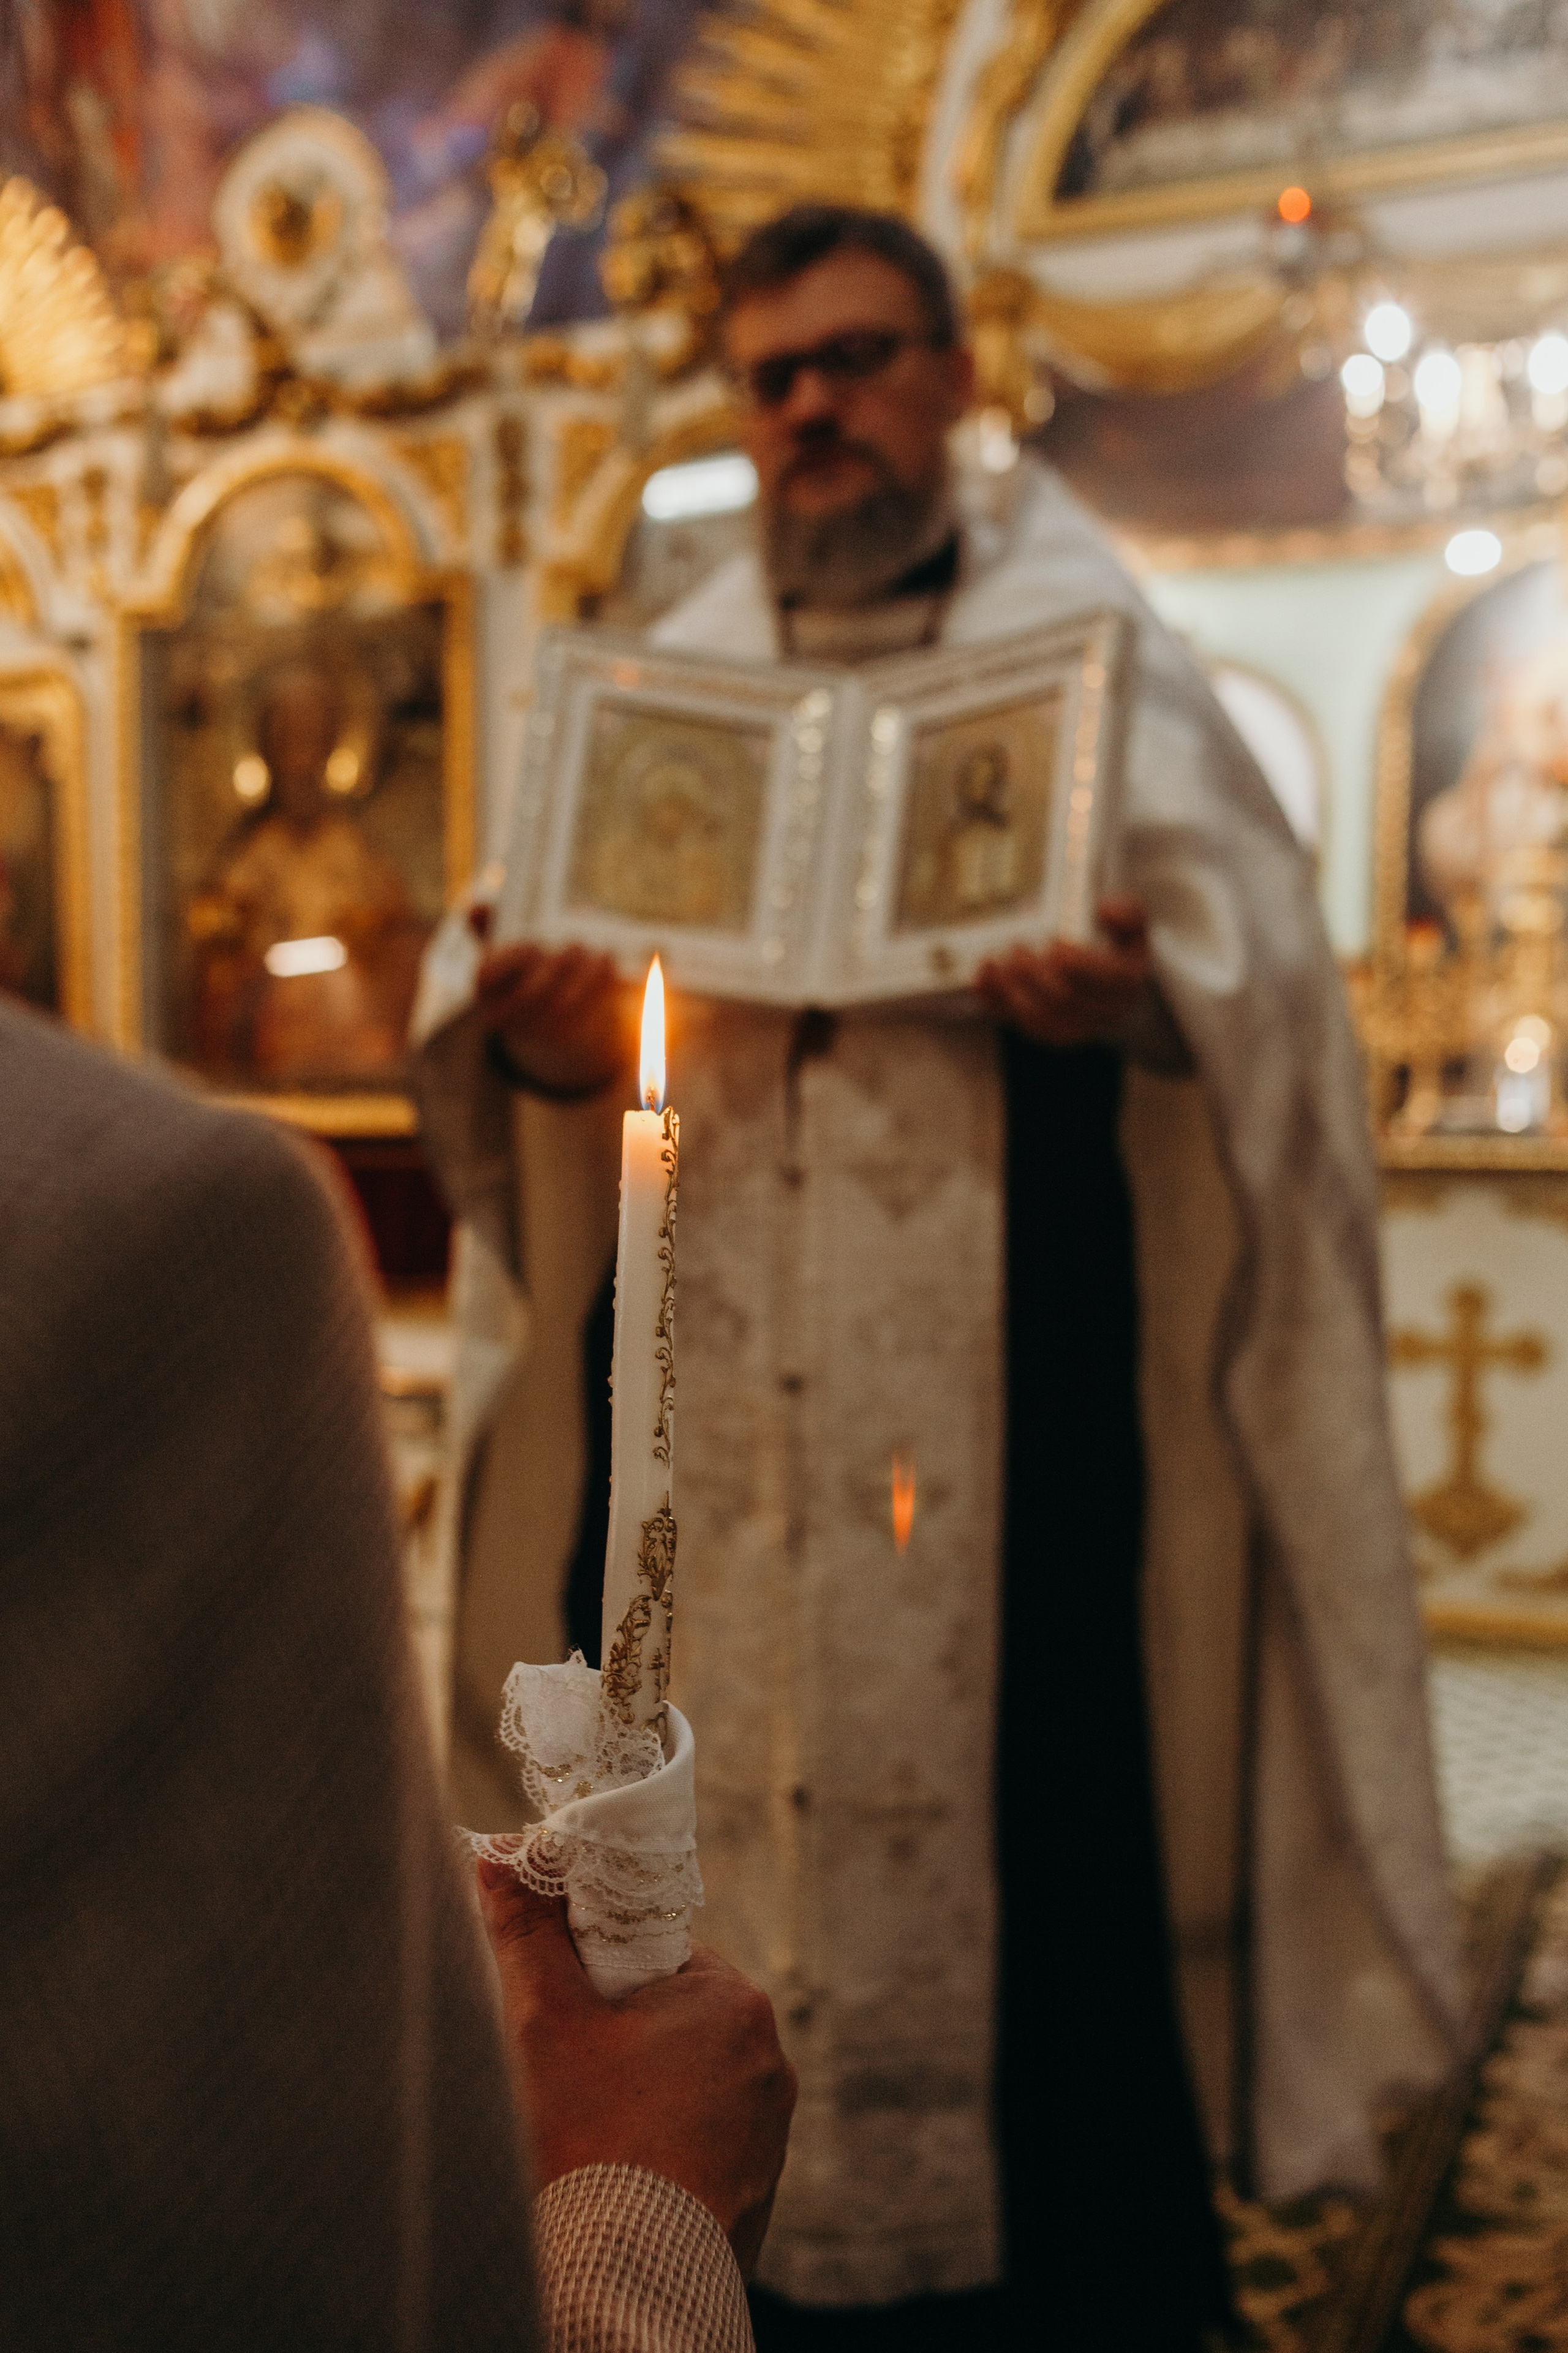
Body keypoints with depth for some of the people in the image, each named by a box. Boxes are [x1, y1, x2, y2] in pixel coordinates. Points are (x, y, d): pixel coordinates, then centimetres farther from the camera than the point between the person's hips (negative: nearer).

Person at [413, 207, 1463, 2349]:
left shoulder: (1091, 644, 7)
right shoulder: (664, 683, 17)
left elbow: (1260, 956, -2)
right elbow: (504, 977, 12)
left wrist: (1150, 1004, -24)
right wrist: (531, 1040, -11)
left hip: (1009, 1387, -3)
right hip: (712, 1399, 4)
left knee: (1030, 1807, 0)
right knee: (720, 1777, 7)